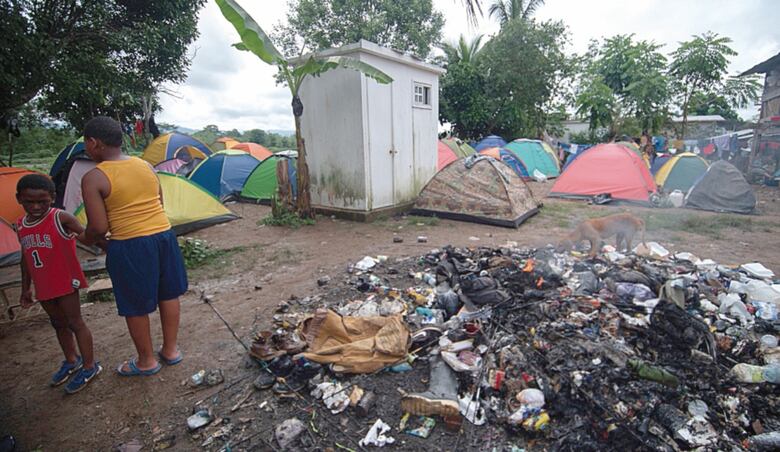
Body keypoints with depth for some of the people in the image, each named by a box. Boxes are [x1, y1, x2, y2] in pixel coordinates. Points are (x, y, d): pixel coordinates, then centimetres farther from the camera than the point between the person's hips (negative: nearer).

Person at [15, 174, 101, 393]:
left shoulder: (61, 218, -14)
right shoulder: (21, 226, 5)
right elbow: (26, 258, 14)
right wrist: (25, 288, 18)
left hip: (66, 282, -6)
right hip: (43, 287, 7)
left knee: (75, 322, 2)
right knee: (58, 324, 19)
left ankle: (89, 366, 14)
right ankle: (72, 361, 37)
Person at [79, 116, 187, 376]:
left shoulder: (93, 178, -11)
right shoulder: (146, 165, 6)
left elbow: (98, 227, -12)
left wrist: (86, 239, 9)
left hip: (130, 247, -5)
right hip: (164, 236, 6)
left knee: (135, 306, 12)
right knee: (168, 295, 18)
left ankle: (146, 362, 29)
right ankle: (170, 350, 34)